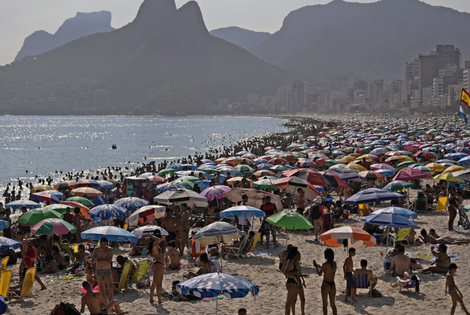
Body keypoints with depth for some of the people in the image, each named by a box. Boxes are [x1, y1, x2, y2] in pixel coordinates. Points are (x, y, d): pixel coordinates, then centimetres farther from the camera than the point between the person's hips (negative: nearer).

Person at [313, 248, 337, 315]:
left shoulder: (325, 264, -15)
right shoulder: (334, 263, 3)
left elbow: (320, 274, -4)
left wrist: (316, 267, 11)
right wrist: (319, 267, 26)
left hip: (326, 284, -5)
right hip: (333, 284, 5)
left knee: (325, 304, 5)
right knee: (333, 304, 14)